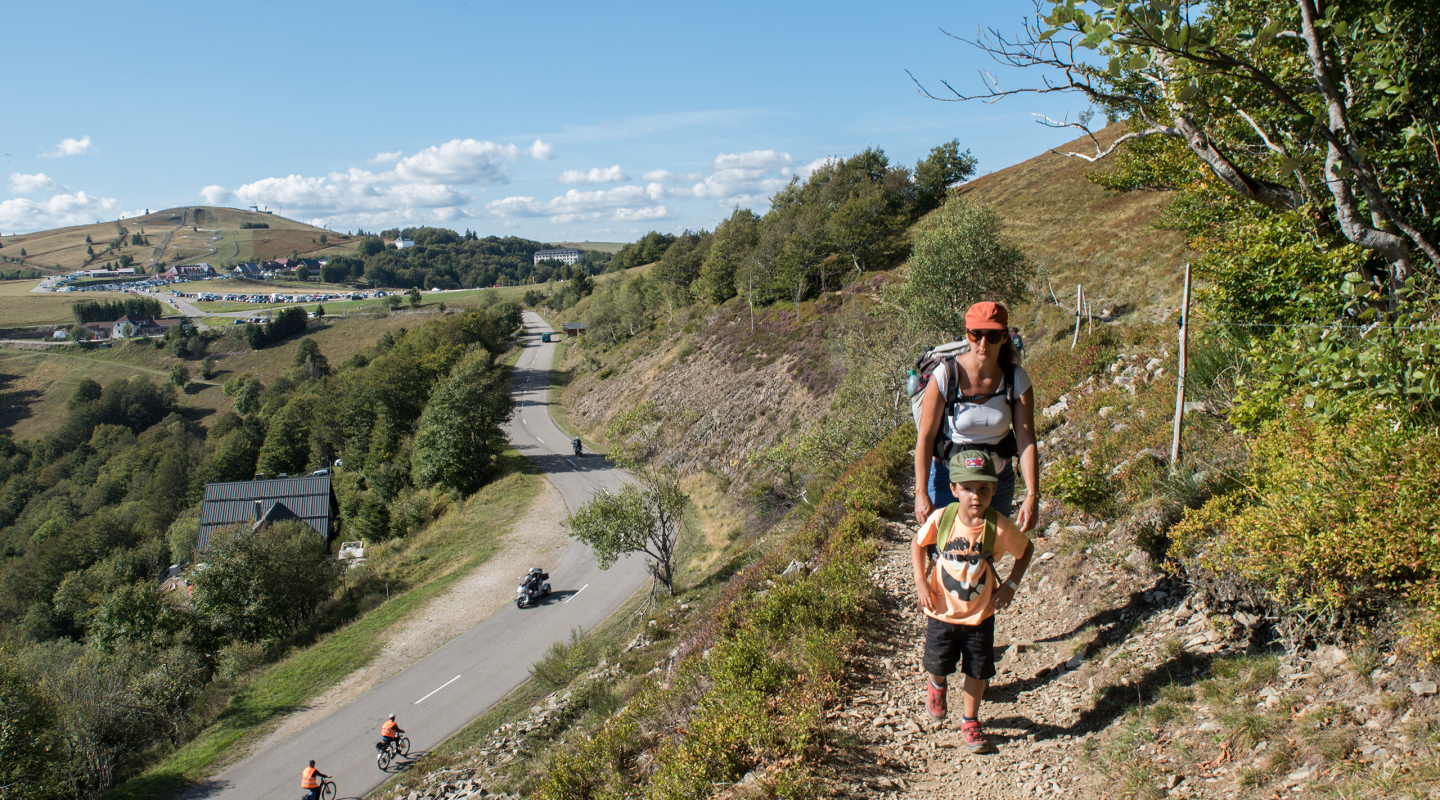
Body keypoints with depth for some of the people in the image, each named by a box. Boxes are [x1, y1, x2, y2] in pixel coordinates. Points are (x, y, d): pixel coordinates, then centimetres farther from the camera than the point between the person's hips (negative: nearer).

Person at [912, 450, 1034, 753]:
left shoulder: (999, 527, -20)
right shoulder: (941, 519, -19)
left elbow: (1026, 550, -1)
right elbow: (918, 545, 0)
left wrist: (1011, 585, -8)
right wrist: (921, 582, -9)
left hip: (981, 614, 0)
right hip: (941, 611, 0)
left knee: (978, 670, 10)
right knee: (939, 665, 12)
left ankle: (970, 721, 35)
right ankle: (936, 684, 50)